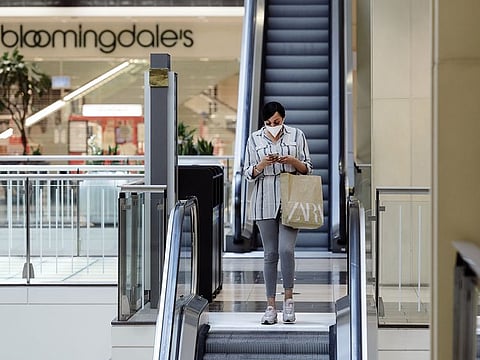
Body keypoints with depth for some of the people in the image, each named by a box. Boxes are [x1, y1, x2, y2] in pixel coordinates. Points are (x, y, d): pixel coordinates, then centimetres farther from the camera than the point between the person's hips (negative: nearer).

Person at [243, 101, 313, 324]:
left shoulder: (296, 135, 6)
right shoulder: (254, 139, 7)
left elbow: (308, 169, 9)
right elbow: (248, 173, 8)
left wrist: (294, 161, -12)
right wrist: (261, 164, -12)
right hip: (265, 202, 1)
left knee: (286, 249, -15)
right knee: (270, 254, 3)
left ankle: (288, 298, 3)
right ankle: (271, 306, 9)